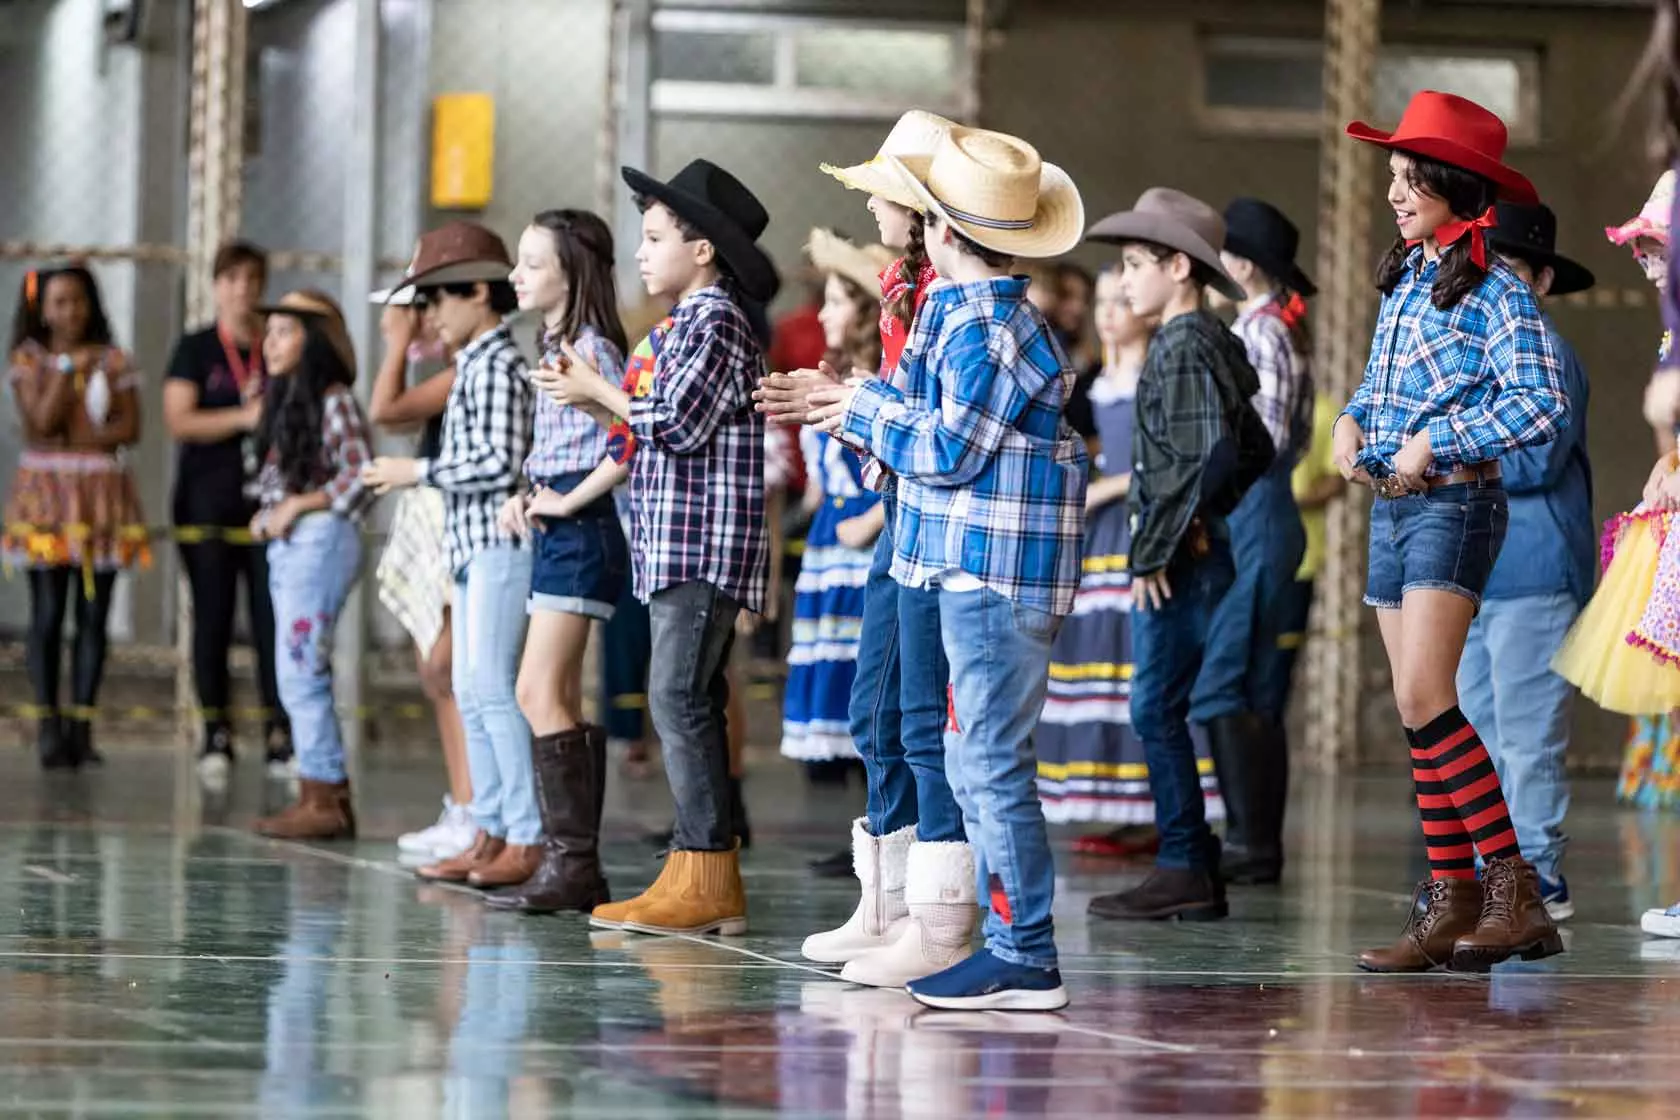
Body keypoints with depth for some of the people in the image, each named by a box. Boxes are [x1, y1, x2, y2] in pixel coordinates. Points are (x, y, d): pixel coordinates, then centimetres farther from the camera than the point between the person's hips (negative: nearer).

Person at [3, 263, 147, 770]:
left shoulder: (114, 362, 8)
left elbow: (130, 428, 1)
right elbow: (42, 420, -9)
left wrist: (79, 438, -9)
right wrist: (68, 367, -11)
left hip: (102, 495, 2)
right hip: (46, 491, -2)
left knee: (94, 615, 0)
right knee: (48, 615, -6)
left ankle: (81, 727, 4)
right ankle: (48, 727, -4)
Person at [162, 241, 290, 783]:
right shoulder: (195, 350, 5)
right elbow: (179, 420, -5)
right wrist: (244, 417, -14)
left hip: (269, 505, 1)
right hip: (208, 505, -1)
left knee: (274, 620, -4)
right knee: (213, 620, 1)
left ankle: (279, 737, -2)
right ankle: (217, 734, 6)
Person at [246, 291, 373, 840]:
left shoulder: (333, 399, -9)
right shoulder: (285, 402, 19)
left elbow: (359, 476, -15)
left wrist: (296, 506, -13)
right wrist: (266, 516, 4)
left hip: (318, 540, -10)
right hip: (287, 546, 10)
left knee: (300, 672, -10)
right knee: (305, 677, 10)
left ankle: (321, 801, -8)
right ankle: (332, 798, 13)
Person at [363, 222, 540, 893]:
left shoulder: (495, 366, -11)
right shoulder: (475, 365, 18)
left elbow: (499, 462, -19)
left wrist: (419, 473, -12)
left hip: (499, 543, -10)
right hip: (474, 546, 10)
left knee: (492, 688, -12)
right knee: (471, 692, 10)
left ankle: (527, 837, -12)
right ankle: (490, 834, 13)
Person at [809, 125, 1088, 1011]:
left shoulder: (982, 329, -16)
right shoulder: (996, 316, 16)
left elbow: (950, 450, -16)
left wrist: (868, 412, -3)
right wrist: (867, 405, 16)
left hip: (994, 573, -11)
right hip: (980, 571, 11)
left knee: (992, 764, -9)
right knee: (975, 761, 14)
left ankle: (1025, 959, -8)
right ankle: (1010, 939, 17)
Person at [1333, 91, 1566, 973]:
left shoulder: (1495, 290, -10)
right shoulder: (1405, 276, 14)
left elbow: (1543, 405, -19)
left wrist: (1435, 444, -19)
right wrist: (1352, 422, 6)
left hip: (1453, 505, -8)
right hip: (1391, 506, 8)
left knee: (1424, 704, -18)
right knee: (1419, 711, 6)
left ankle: (1513, 889, -13)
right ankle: (1450, 903, 10)